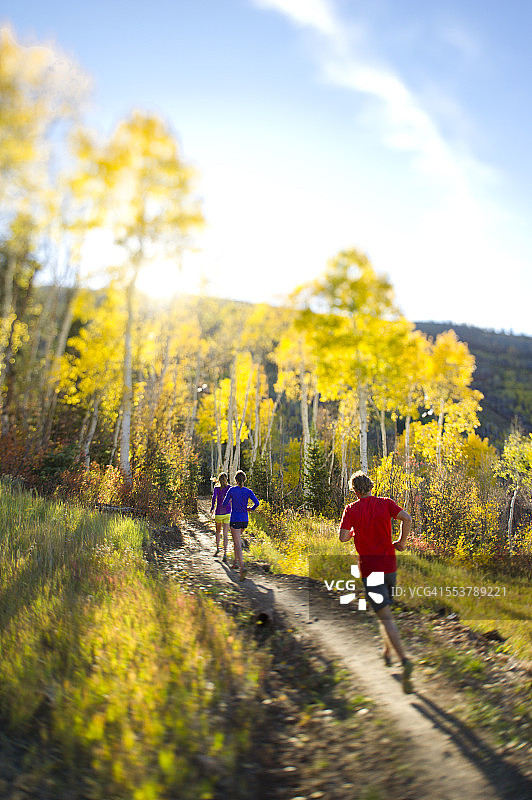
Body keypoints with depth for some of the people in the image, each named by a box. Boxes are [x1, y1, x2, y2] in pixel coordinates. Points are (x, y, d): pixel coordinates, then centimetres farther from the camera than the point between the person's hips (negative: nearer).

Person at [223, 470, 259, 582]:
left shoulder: (232, 490, -6)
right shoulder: (248, 491, 1)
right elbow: (256, 503, -9)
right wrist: (251, 509, 10)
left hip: (235, 520, -4)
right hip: (245, 520, 4)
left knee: (238, 544, -9)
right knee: (237, 539, 27)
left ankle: (242, 568, -24)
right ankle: (236, 562, 28)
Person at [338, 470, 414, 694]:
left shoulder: (351, 509, -2)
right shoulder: (385, 503, 4)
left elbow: (342, 537, -11)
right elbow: (407, 518, -11)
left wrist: (353, 532, 10)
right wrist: (402, 541, 2)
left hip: (369, 566, -4)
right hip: (389, 564, 4)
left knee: (385, 615, -9)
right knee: (386, 609, 24)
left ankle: (404, 660, -24)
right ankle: (387, 654, 33)